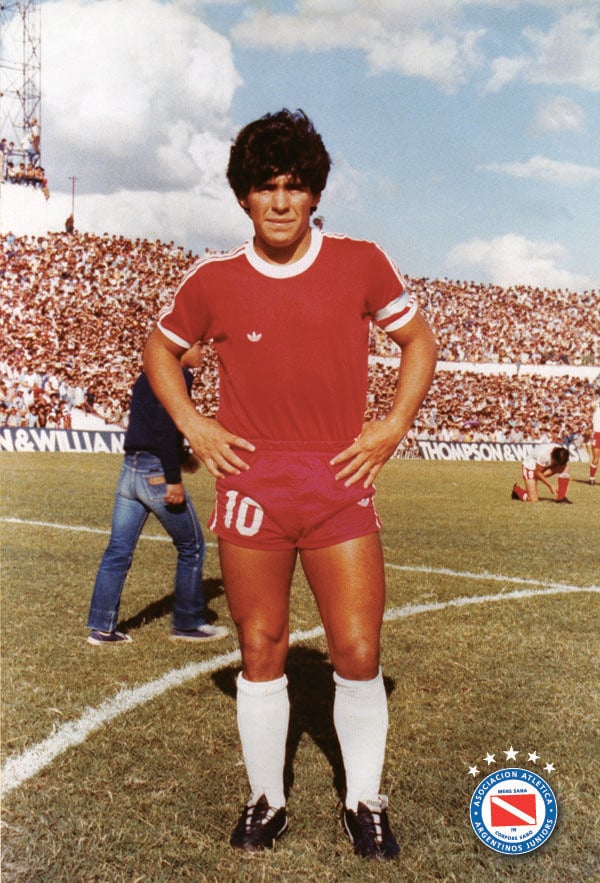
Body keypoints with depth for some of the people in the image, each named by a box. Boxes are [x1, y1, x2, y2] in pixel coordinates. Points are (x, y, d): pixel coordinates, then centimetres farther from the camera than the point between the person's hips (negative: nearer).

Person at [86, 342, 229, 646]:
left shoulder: (146, 376, 17)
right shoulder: (178, 375, -11)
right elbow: (165, 427, -21)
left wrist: (181, 457, 19)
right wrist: (174, 479, -21)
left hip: (130, 469, 9)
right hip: (157, 472, -9)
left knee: (118, 551, 9)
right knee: (191, 547, 7)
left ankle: (101, 627, 13)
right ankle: (188, 623, 16)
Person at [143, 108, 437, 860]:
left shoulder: (361, 263, -1)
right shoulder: (213, 281, 0)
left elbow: (418, 339, 12)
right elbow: (159, 349, 17)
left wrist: (393, 425, 3)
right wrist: (190, 424, 4)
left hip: (341, 485, 0)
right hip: (250, 483, 1)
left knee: (358, 655, 0)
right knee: (260, 655, 9)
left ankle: (364, 804, 22)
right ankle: (265, 800, 28)